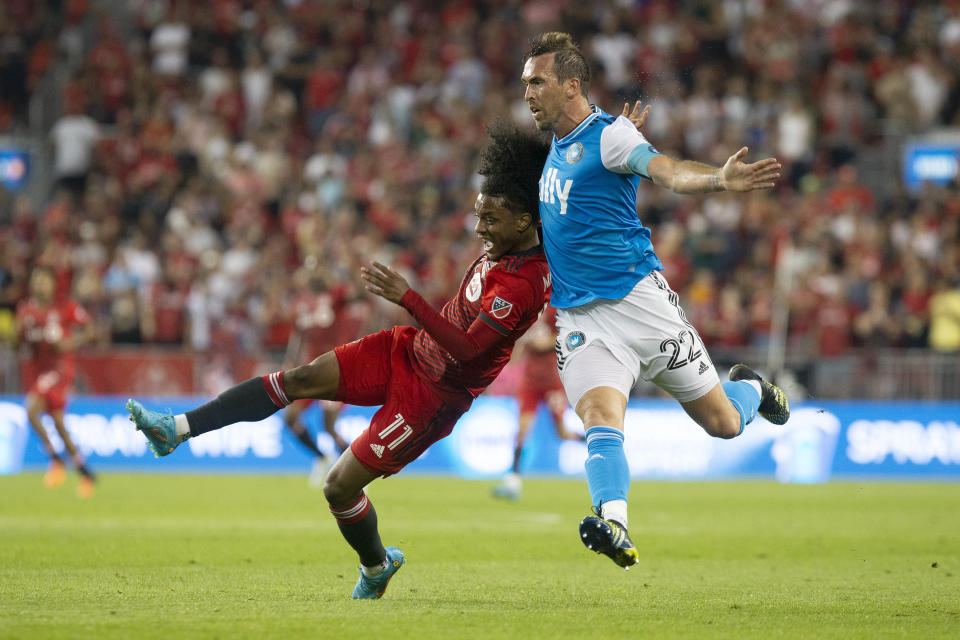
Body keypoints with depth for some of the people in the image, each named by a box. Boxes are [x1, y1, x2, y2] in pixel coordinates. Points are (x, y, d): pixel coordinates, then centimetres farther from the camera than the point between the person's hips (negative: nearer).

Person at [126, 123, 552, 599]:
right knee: (301, 379, -8)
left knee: (339, 487, -6)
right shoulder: (503, 245, -2)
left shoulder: (523, 285, -29)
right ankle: (176, 429, -8)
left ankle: (376, 568, 23)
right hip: (408, 349, 8)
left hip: (432, 394, -8)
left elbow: (465, 350, -35)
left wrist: (408, 299, -36)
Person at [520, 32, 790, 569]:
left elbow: (666, 170, -30)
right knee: (601, 418, -22)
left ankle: (751, 389, 39)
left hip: (639, 298, -5)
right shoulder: (558, 145, 15)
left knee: (723, 423, 5)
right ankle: (615, 527, -38)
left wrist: (719, 178, -48)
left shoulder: (608, 135, -10)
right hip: (581, 317, 5)